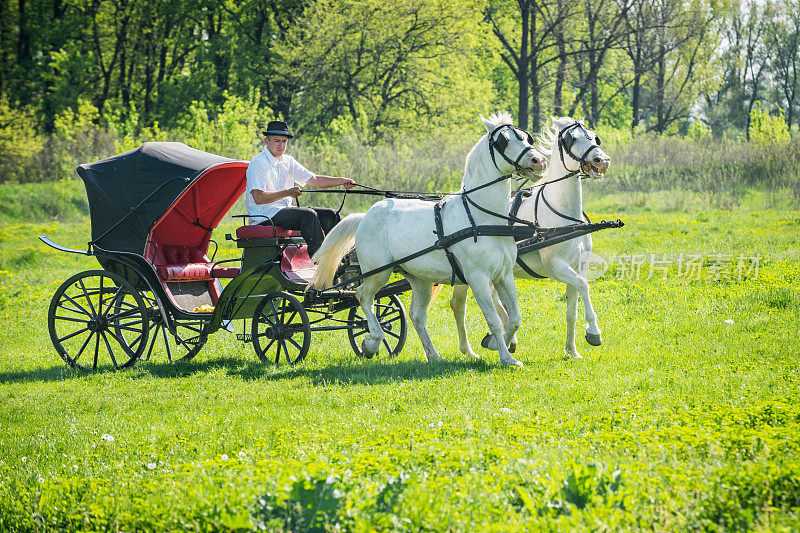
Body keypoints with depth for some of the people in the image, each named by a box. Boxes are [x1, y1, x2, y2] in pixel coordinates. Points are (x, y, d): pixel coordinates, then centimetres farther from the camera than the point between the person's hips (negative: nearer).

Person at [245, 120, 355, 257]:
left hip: (285, 209, 8)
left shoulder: (288, 161, 15)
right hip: (265, 216, -8)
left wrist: (342, 181, -1)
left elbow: (314, 179, 12)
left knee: (331, 215, -4)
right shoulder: (257, 163, -10)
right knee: (309, 214, -29)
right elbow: (258, 198, -19)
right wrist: (288, 192, -28)